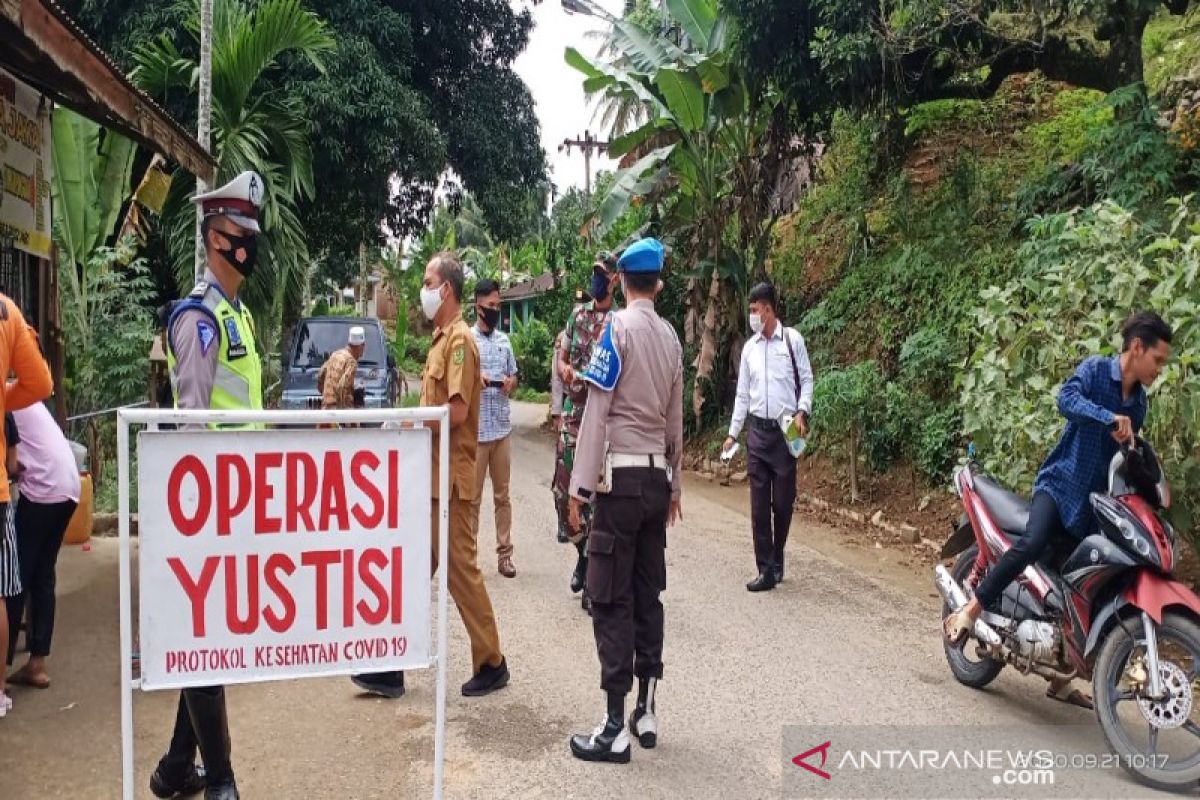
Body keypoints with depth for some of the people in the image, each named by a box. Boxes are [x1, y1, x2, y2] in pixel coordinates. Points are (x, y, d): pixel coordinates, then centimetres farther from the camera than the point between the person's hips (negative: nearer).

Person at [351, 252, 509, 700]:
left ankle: (491, 664, 14)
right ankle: (391, 667, 19)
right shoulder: (441, 338, 16)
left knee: (461, 571, 0)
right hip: (430, 474, 10)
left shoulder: (460, 339, -14)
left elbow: (457, 410, -23)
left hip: (450, 478, -10)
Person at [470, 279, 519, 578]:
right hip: (475, 431, -5)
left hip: (503, 428, 5)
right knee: (472, 497, 3)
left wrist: (511, 384, -2)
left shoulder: (504, 340, 12)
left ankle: (504, 554, 17)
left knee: (502, 495, 10)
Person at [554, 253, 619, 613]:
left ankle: (591, 581, 8)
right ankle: (583, 553, 32)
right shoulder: (577, 313, 12)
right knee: (564, 489, 9)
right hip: (572, 415, 5)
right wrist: (565, 370, -5)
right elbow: (561, 358, 17)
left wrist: (589, 378, -23)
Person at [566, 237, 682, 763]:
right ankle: (646, 712, 19)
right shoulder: (671, 336, 10)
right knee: (648, 594, 11)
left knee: (611, 598, -3)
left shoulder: (618, 328, -8)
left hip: (622, 475, -6)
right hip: (658, 477, 6)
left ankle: (616, 728, -1)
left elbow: (597, 411, -11)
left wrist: (580, 485, -10)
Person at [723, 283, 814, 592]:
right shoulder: (749, 347, 10)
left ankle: (777, 557, 26)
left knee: (783, 501, 4)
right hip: (758, 430, 3)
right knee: (759, 504, 0)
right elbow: (742, 393, 13)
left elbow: (806, 380, 1)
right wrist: (733, 433, 10)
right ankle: (766, 570, 6)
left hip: (785, 430, -3)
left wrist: (802, 412, -15)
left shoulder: (792, 340, -1)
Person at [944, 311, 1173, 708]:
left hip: (1097, 502, 7)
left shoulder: (1139, 403, 13)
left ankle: (1060, 680, 19)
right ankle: (968, 611, -23)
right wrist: (1110, 418, -40)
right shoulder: (1095, 369, -5)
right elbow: (1067, 399, -27)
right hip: (1059, 484, -7)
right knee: (1032, 544, -36)